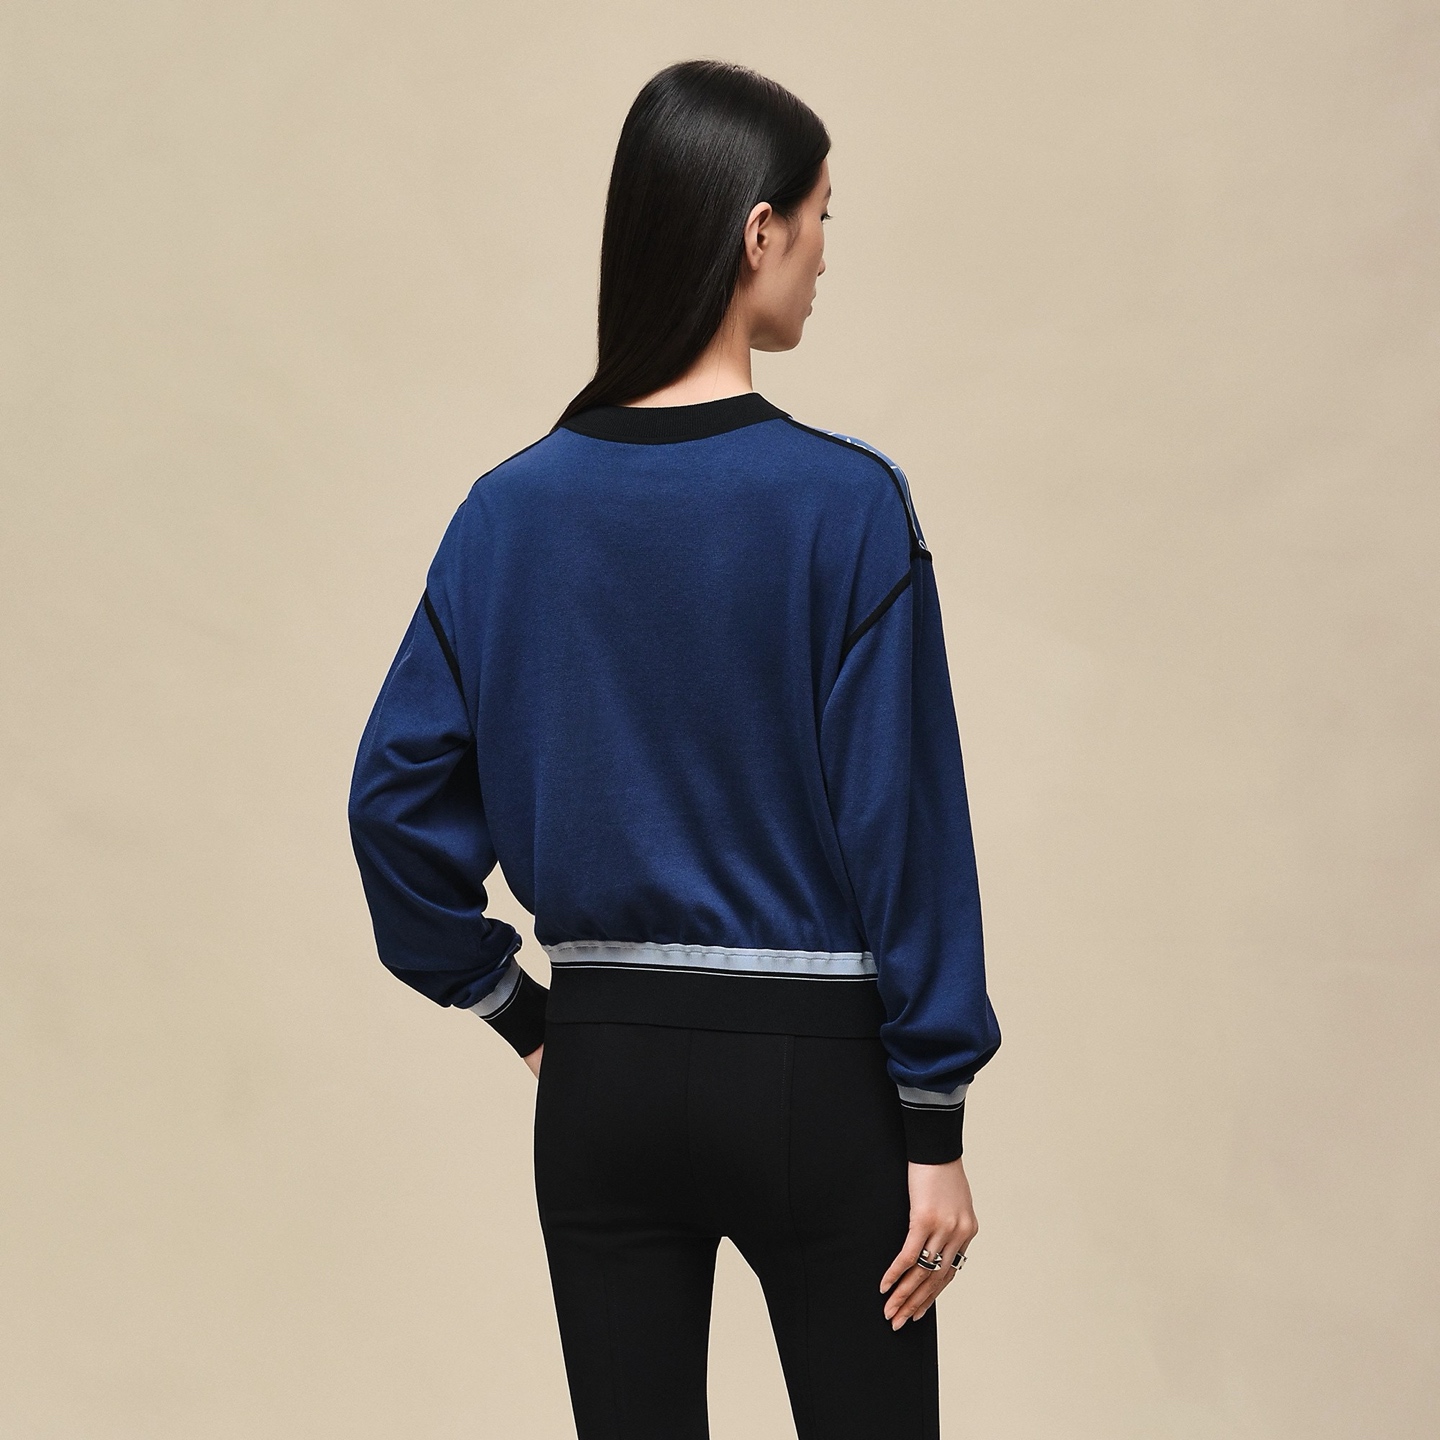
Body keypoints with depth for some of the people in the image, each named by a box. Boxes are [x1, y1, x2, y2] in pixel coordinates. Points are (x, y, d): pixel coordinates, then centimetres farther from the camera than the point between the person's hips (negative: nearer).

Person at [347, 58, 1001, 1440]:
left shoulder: (515, 507, -1)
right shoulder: (847, 502, -13)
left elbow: (396, 793, 0)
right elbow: (902, 818, -13)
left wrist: (515, 1007, 11)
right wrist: (936, 1127, -7)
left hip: (604, 1077, 4)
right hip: (811, 1070, -4)